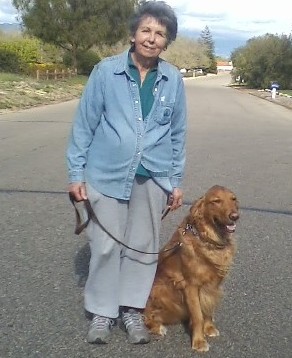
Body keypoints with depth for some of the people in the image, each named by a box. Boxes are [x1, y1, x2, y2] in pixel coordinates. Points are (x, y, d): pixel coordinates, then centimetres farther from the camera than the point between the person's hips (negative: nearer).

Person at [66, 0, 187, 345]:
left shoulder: (173, 80, 1)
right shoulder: (105, 71, -6)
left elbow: (178, 133, 8)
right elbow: (84, 124, -2)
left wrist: (176, 181, 8)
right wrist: (76, 173, -4)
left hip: (153, 177, 2)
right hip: (107, 174, -2)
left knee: (143, 246, 12)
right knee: (105, 245, 7)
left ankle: (132, 309, 30)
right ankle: (102, 311, 26)